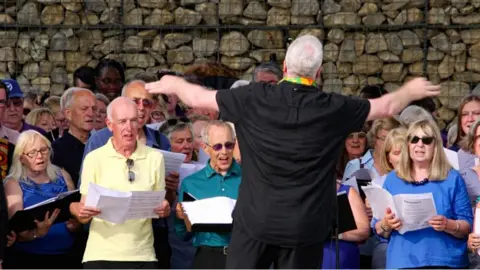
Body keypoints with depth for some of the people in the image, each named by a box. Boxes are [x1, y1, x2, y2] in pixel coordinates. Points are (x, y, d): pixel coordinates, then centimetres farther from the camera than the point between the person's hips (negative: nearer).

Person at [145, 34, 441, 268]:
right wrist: (411, 91, 31)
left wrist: (174, 84, 29)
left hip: (255, 219, 0)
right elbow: (386, 106, 10)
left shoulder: (254, 99, -6)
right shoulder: (333, 108, -5)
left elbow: (199, 97, 7)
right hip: (305, 226, 0)